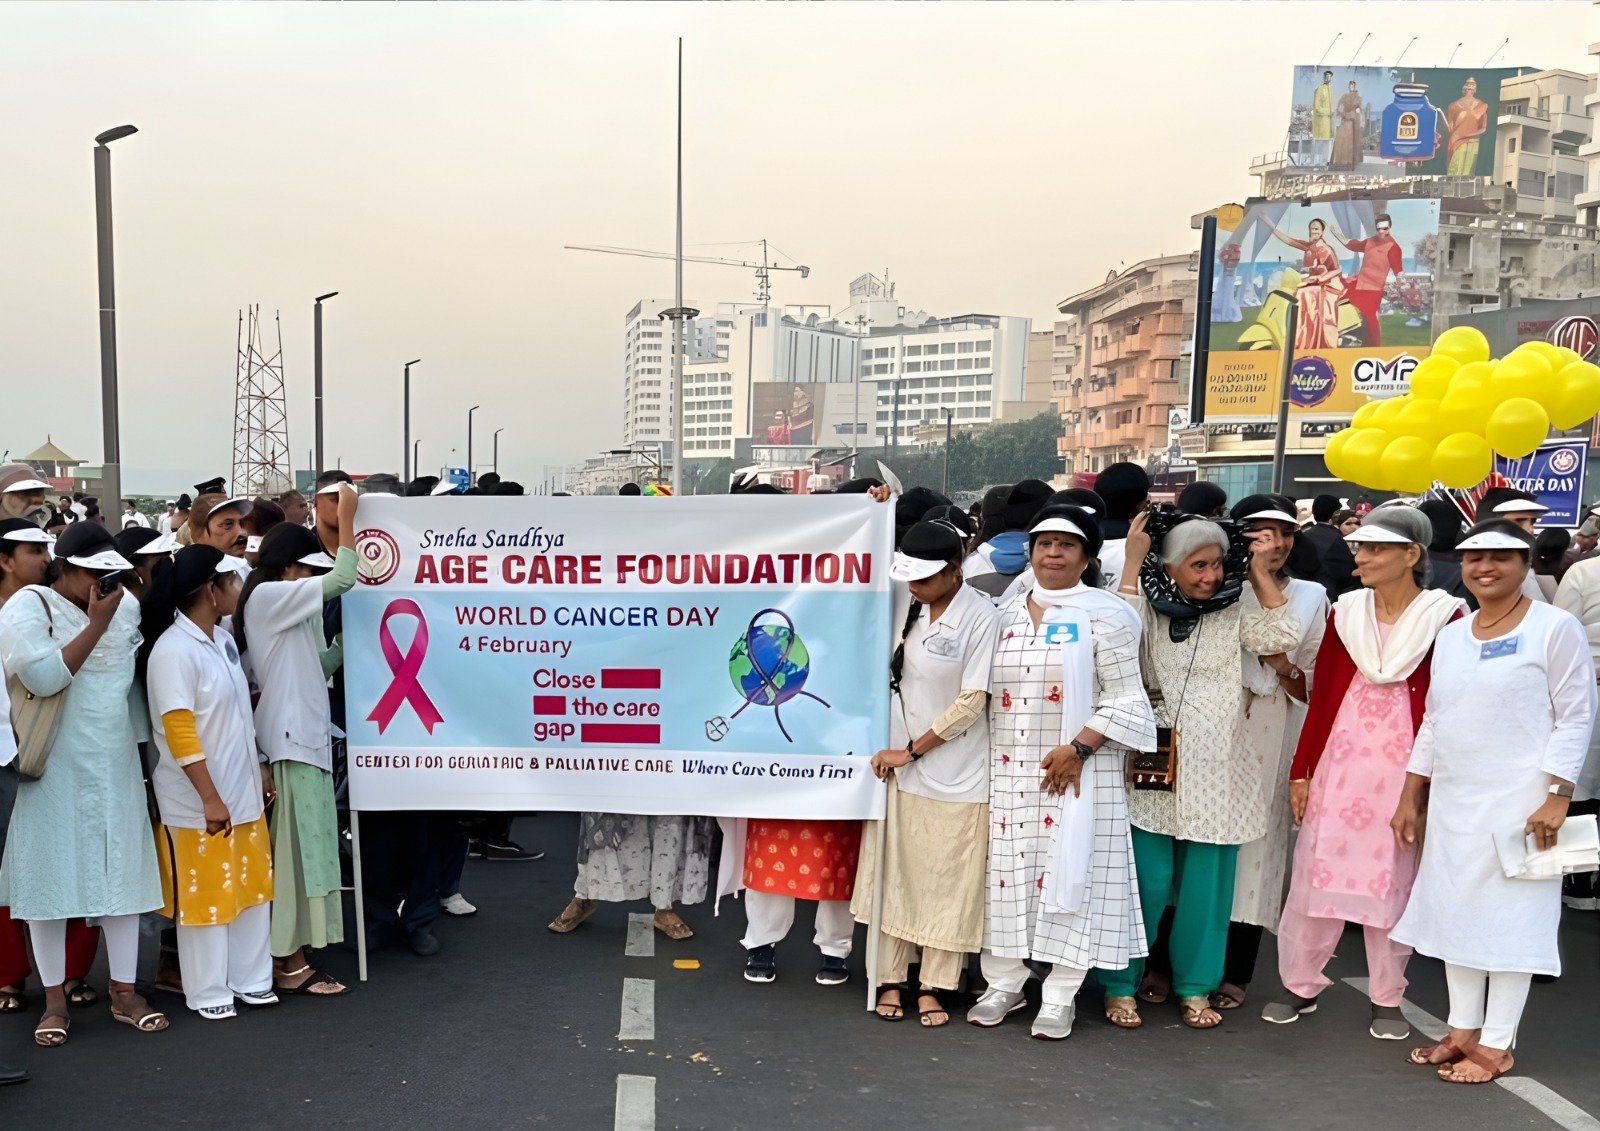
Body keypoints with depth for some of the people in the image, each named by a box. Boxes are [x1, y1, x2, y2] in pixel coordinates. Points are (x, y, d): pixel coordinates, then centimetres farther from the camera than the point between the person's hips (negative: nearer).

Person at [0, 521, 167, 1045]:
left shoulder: (126, 607, 8)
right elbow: (43, 676, -22)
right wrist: (96, 624, -18)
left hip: (115, 767, 4)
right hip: (53, 770, -4)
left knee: (122, 872, 6)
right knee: (51, 874, 3)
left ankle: (124, 992, 17)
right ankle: (55, 1000, 16)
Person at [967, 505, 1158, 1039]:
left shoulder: (1103, 615, -3)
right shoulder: (1006, 614, 11)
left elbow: (1125, 698, -6)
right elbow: (985, 690, 14)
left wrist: (1078, 748, -15)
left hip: (1077, 772, -4)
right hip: (1008, 773, 4)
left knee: (1069, 873, 0)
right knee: (1007, 872, 8)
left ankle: (1059, 998, 12)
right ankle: (1004, 984, 22)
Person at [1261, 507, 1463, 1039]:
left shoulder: (1445, 617, -6)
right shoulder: (1345, 612, 5)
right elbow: (1321, 697, 7)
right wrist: (1301, 770, 6)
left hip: (1403, 769, -3)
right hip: (1338, 764, 3)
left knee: (1392, 882, 9)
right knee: (1316, 873, 7)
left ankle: (1387, 998, 25)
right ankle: (1300, 985, 22)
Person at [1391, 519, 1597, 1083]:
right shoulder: (1451, 635, 12)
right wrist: (1410, 796, 13)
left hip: (1519, 802, -6)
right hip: (1452, 802, 6)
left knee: (1511, 917, 2)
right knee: (1455, 912, 10)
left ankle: (1496, 1045, 12)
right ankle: (1463, 1029, 23)